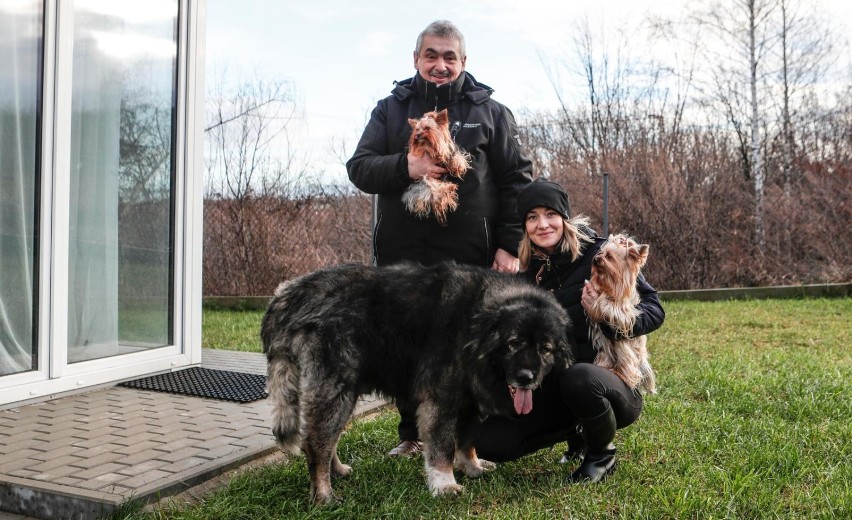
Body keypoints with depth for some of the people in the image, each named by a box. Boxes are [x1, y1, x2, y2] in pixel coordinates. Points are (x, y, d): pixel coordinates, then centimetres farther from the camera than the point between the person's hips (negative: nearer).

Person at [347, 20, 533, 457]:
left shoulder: (490, 111, 8)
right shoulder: (390, 109, 11)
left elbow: (517, 180, 4)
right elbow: (359, 168, 2)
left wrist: (510, 244, -5)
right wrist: (404, 167, -17)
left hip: (469, 257, -2)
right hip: (401, 254, 2)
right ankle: (412, 434, 26)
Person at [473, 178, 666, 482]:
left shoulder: (598, 254, -10)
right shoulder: (528, 274, 5)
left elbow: (654, 311, -11)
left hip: (610, 384, -5)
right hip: (553, 387, 5)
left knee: (578, 376, -39)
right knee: (486, 442, -9)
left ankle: (602, 454, -6)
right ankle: (579, 429, 13)